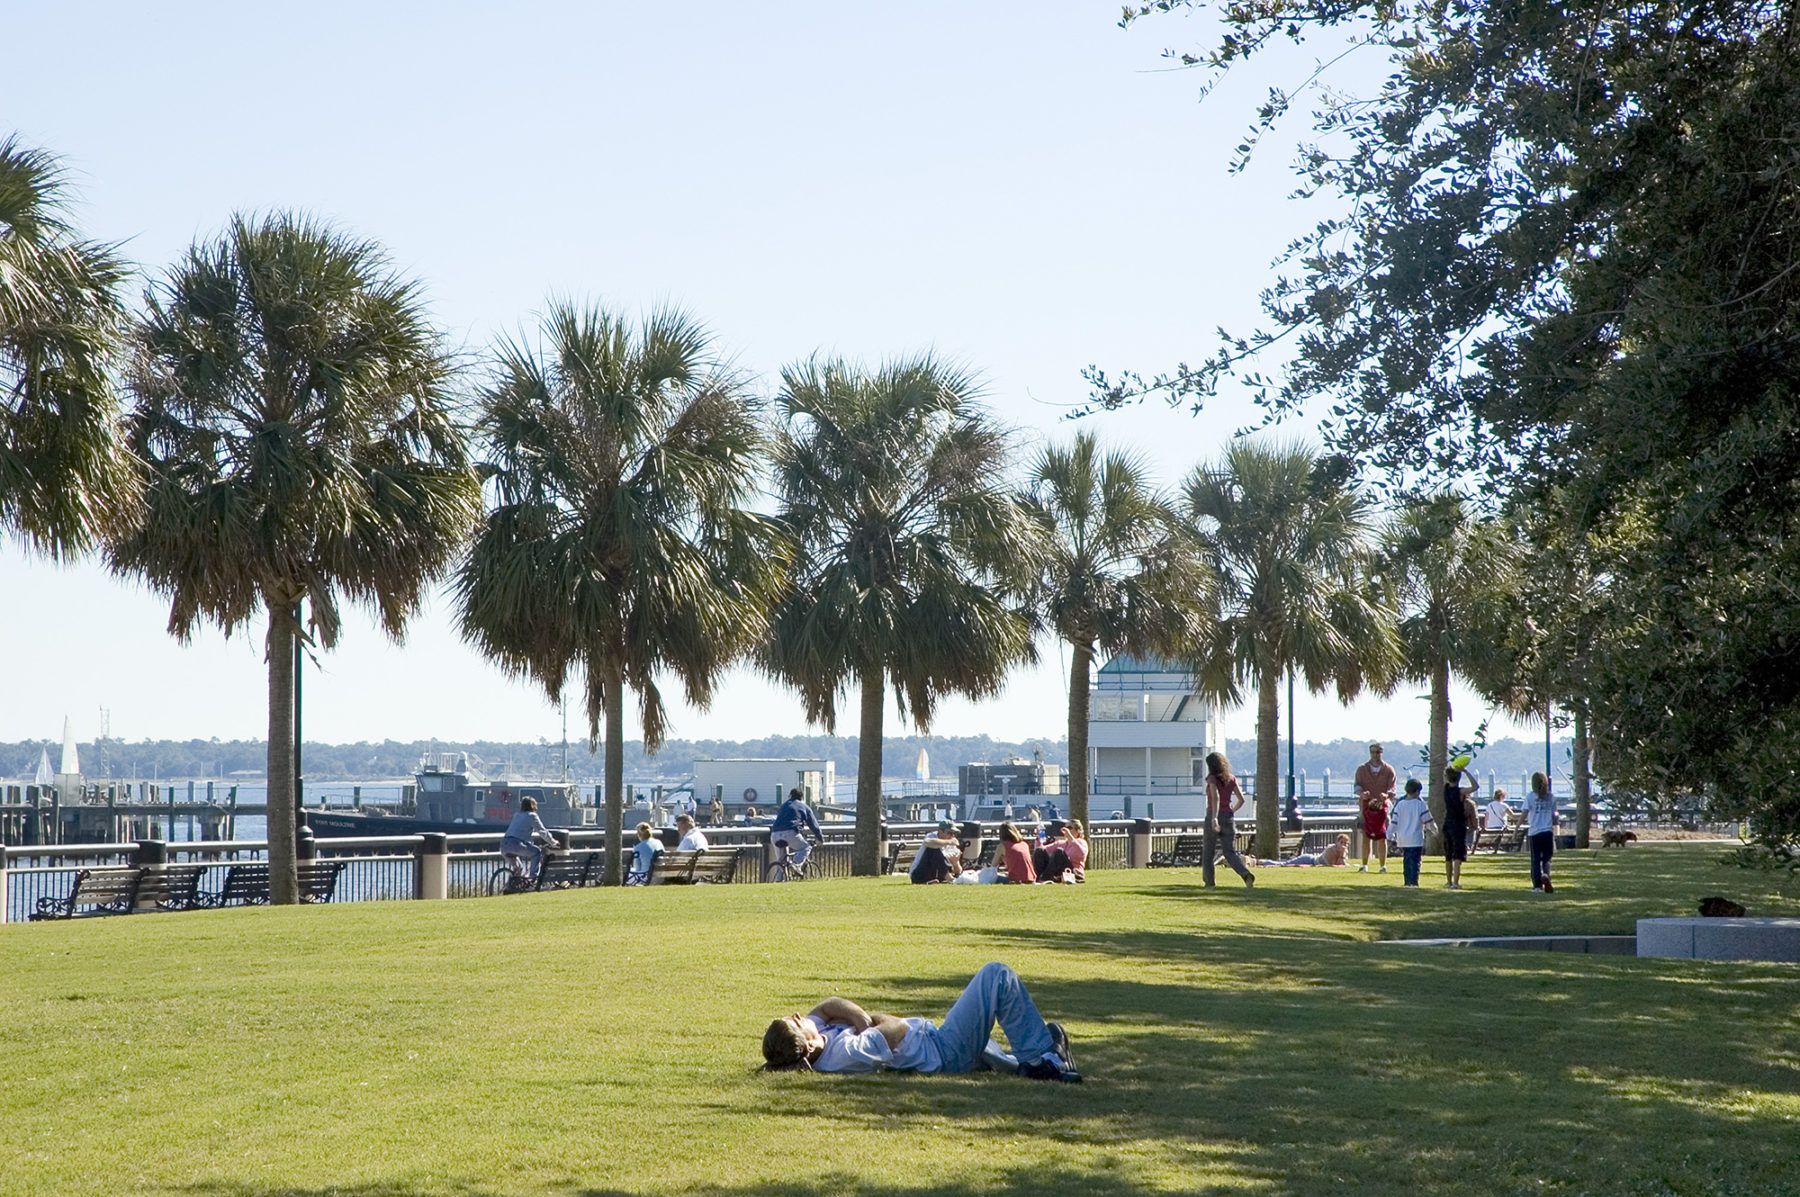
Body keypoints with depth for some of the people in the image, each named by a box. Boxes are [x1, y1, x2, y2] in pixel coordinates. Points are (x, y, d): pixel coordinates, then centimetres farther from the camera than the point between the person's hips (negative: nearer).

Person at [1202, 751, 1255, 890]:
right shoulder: (1231, 779, 8)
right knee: (1230, 852, 2)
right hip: (1228, 817, 5)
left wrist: (1214, 817, -32)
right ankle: (1247, 875, -22)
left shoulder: (1212, 778, -8)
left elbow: (1215, 797, -24)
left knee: (1208, 851, 12)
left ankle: (1208, 882, 19)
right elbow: (1241, 799, 6)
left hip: (1213, 817, -5)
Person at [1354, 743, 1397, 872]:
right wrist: (1362, 794, -22)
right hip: (1366, 805, 1)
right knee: (1365, 836, -3)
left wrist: (1386, 795, -23)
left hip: (1382, 806, 0)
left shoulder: (1388, 770, 6)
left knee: (1382, 837, -3)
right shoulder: (1362, 769, 8)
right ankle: (1364, 865, 3)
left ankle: (1383, 865, 4)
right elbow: (1357, 785, 1)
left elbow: (1392, 788, 0)